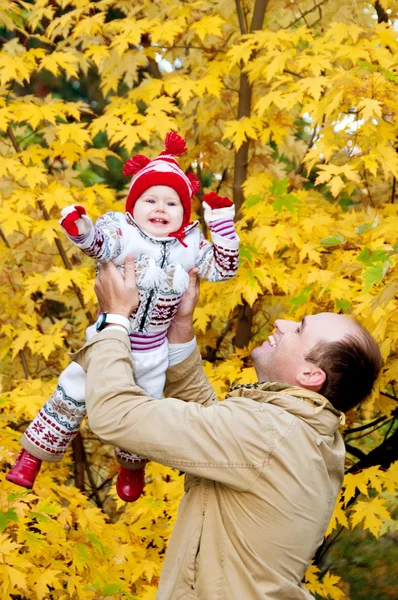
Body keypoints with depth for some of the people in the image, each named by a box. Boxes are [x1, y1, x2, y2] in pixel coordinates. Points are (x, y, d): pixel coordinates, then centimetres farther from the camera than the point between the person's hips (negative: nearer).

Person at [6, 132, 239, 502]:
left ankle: (132, 468, 43)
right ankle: (32, 457, 13)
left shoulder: (189, 246, -3)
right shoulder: (123, 233, -16)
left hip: (152, 354, 3)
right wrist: (82, 232, -62)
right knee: (71, 398, -1)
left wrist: (223, 226, -8)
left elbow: (223, 269, 6)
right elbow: (100, 243, -38)